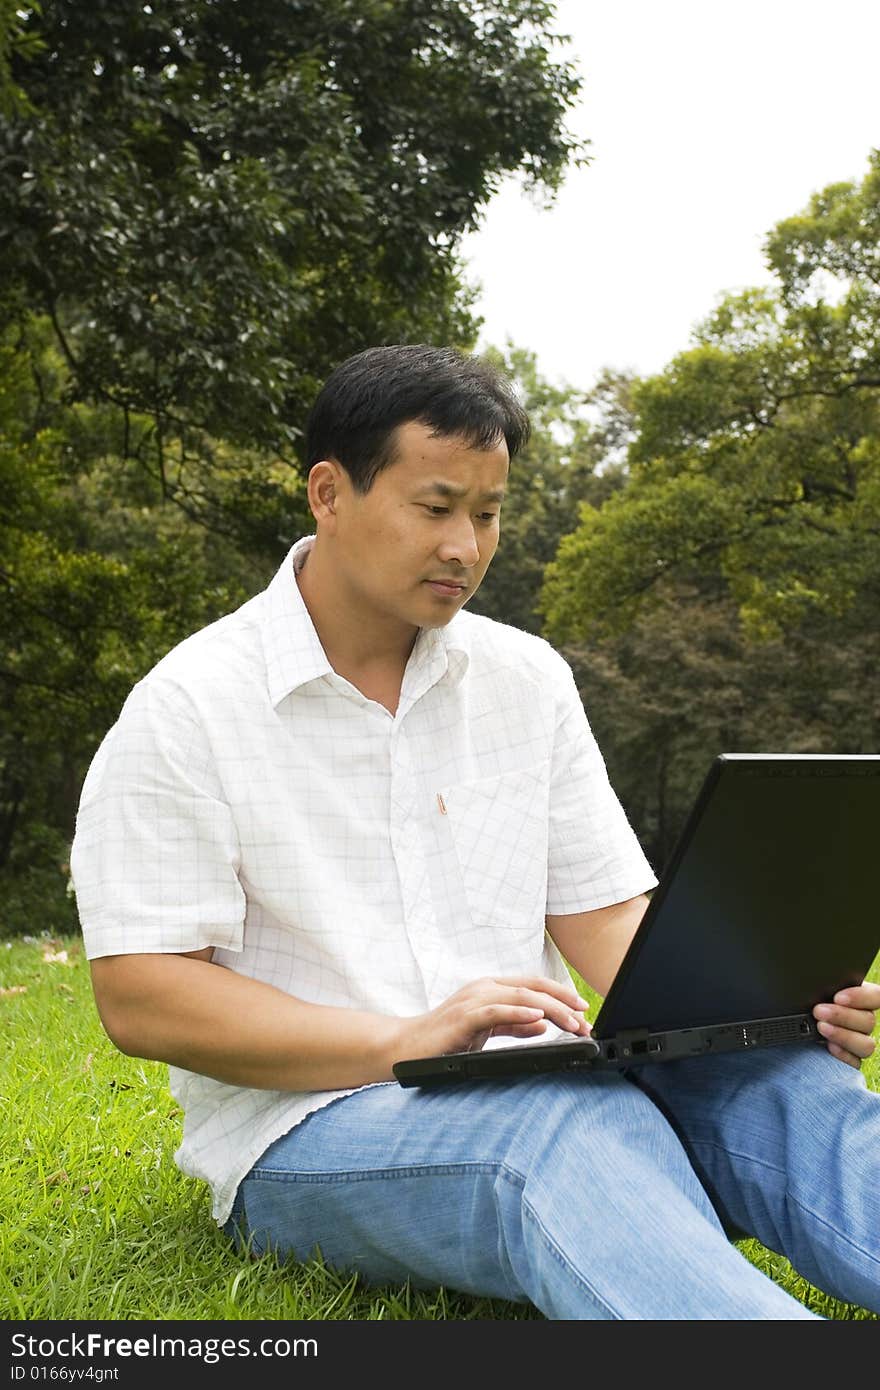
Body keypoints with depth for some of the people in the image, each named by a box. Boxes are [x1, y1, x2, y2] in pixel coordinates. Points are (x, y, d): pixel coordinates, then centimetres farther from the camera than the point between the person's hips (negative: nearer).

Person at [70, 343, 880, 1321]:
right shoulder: (187, 709, -4)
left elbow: (604, 916, 11)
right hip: (310, 1124, -4)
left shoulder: (527, 679, 12)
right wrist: (404, 1044, -22)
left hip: (541, 1086, 5)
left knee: (773, 1079, -27)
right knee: (582, 1126, -37)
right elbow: (139, 997, -10)